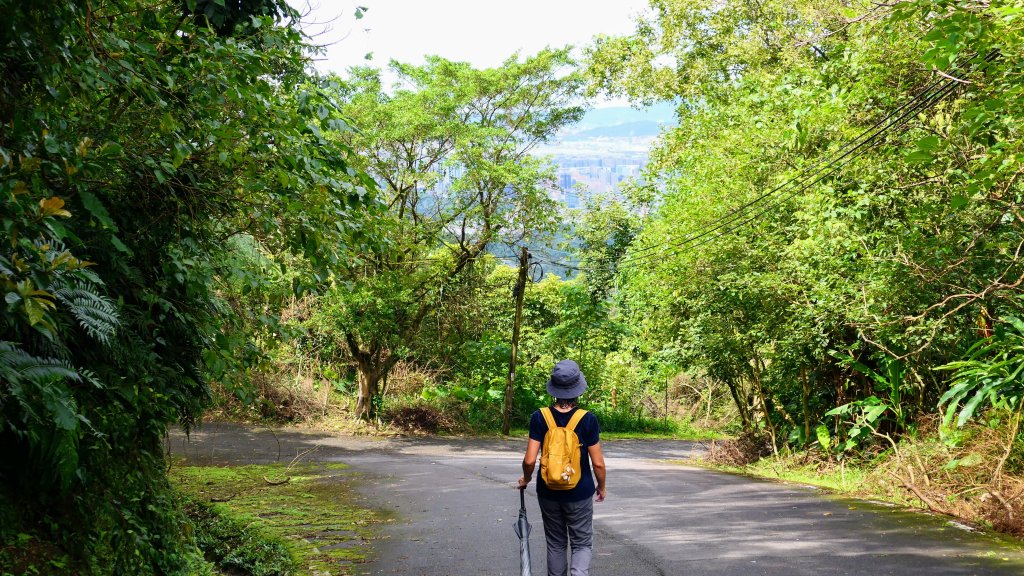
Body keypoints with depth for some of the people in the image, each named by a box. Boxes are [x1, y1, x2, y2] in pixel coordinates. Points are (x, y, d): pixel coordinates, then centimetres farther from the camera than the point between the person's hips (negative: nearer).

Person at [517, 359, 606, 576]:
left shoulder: (539, 418, -11)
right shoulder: (587, 419, -14)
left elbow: (529, 460, -11)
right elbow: (597, 462, -9)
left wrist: (526, 478, 9)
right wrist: (601, 487, 9)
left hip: (549, 492, 2)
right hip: (580, 493, -2)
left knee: (556, 544, 18)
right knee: (582, 544, 10)